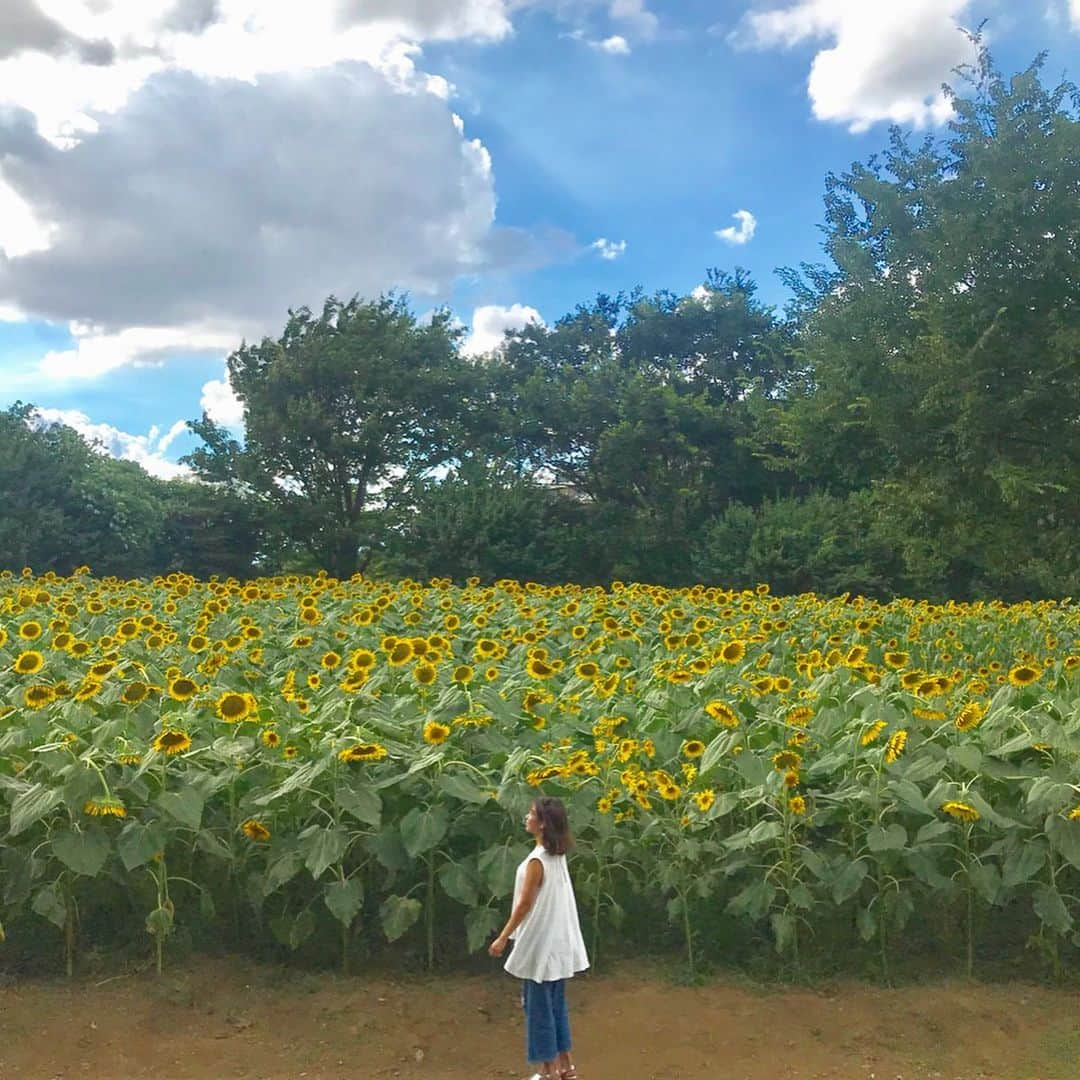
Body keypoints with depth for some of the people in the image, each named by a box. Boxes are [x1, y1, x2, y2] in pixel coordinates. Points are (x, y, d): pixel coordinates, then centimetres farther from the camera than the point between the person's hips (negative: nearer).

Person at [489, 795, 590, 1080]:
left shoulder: (537, 860, -22)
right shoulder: (557, 855, 4)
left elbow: (525, 904, -19)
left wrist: (503, 938, -13)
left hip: (540, 943, -9)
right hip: (556, 941, 9)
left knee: (539, 1006, 4)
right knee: (556, 1004, 17)